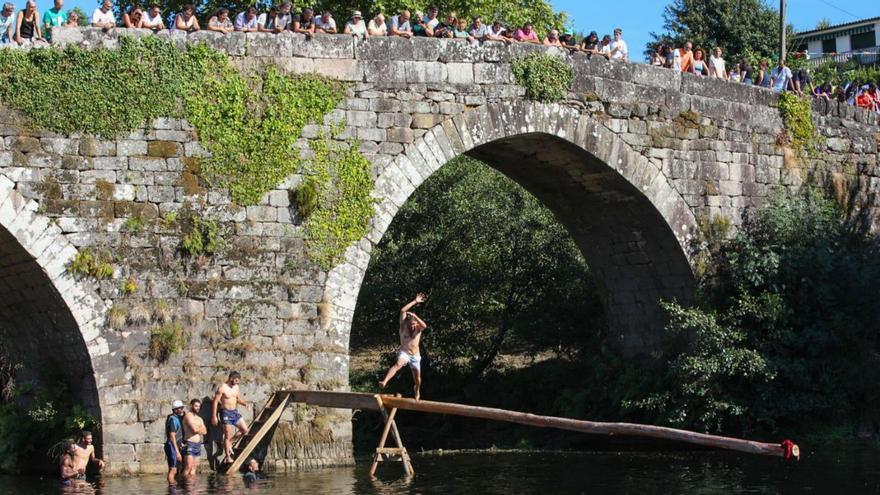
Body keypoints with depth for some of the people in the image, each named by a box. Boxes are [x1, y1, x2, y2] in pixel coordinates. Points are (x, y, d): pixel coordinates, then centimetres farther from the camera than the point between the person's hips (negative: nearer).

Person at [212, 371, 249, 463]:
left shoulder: (236, 387, 8)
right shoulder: (222, 388, -13)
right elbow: (215, 402, -13)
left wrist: (245, 403, -2)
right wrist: (214, 416, -16)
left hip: (235, 412, 7)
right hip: (226, 413, -7)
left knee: (245, 430, 1)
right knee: (227, 435, -4)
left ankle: (230, 442, 20)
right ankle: (228, 457, 2)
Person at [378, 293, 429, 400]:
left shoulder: (418, 328, -4)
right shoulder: (403, 326, -6)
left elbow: (424, 326, -29)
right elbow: (403, 310, -17)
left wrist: (414, 316, -34)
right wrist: (415, 301, -14)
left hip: (415, 356, 2)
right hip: (404, 353, -2)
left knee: (418, 379, 11)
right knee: (398, 364, -36)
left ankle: (416, 390, 47)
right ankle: (384, 382, -54)